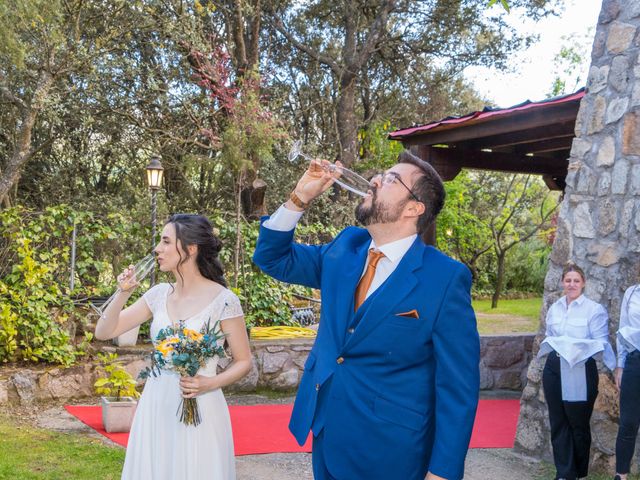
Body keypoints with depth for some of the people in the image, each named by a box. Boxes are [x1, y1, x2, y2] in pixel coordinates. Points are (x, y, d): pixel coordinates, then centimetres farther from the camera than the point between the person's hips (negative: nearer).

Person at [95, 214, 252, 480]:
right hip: (155, 407, 5)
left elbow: (244, 361, -4)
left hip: (200, 410, -5)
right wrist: (123, 292, -6)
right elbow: (103, 332, 6)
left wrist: (209, 384, -20)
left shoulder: (223, 300, -11)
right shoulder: (159, 294, 4)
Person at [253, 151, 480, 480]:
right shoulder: (345, 247, 2)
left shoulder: (446, 278, -16)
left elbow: (457, 388, -13)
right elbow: (273, 258, 13)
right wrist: (299, 198, -2)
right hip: (326, 438, 6)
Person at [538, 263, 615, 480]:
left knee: (578, 423, 4)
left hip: (580, 371, -5)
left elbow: (601, 343, -10)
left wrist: (577, 347, -23)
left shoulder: (595, 309, -6)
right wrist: (549, 344, 6)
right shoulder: (554, 309, 11)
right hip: (554, 368, 5)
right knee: (558, 423, 6)